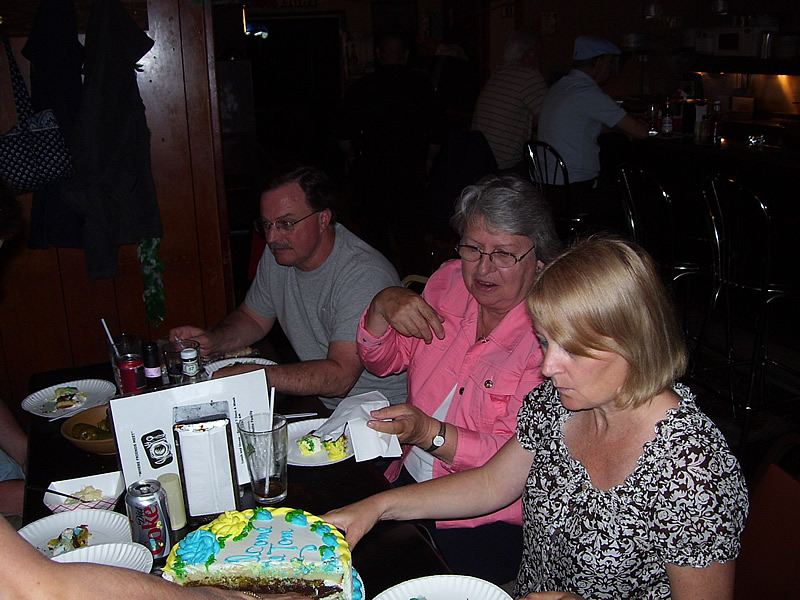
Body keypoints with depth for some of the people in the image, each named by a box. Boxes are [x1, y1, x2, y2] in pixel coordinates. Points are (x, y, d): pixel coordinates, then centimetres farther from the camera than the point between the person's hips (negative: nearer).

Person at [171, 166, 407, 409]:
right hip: (318, 403, 8)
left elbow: (340, 376, -32)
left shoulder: (364, 276, -24)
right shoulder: (278, 253, 0)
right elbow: (254, 318, 16)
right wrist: (214, 339, -6)